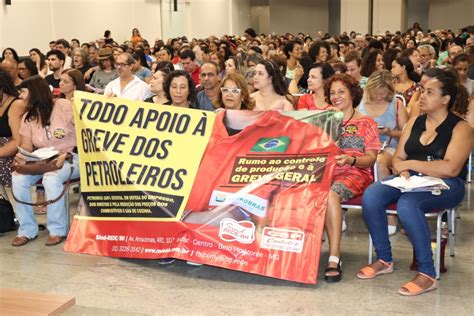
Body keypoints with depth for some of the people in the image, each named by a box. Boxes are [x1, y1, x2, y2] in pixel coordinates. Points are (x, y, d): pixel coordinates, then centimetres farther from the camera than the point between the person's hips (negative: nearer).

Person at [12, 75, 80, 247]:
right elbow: (26, 147, 2)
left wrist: (67, 155, -20)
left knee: (51, 178, -35)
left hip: (72, 159, -5)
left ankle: (58, 230, -19)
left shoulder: (64, 107, -10)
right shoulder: (27, 118, 7)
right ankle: (27, 230, -9)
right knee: (18, 179, -20)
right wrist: (21, 157, -22)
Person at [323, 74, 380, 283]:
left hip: (355, 173, -3)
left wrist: (351, 160, -16)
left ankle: (334, 257, -39)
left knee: (330, 193, -38)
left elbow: (371, 158, 3)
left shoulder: (366, 123, 14)